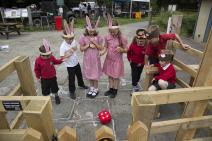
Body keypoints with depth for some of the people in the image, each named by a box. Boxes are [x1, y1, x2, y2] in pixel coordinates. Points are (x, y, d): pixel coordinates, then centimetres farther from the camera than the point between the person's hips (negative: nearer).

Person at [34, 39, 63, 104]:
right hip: (44, 78, -2)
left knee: (54, 88, 18)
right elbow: (36, 69, -7)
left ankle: (56, 97, 43)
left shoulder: (51, 57, -12)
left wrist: (62, 60, -9)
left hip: (53, 77, 2)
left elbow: (56, 61, 7)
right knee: (45, 90, 12)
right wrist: (38, 77, -4)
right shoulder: (38, 60, -18)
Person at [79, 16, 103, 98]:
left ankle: (96, 89, 26)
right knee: (89, 73, 14)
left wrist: (94, 42, -18)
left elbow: (101, 48, -6)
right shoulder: (83, 37, -6)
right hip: (87, 58, 2)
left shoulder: (98, 37, -6)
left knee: (95, 74, 7)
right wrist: (89, 45, -18)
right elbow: (81, 49, -5)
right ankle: (91, 88, 34)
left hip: (95, 58, -1)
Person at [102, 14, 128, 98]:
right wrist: (103, 51, -16)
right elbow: (106, 47, 5)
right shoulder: (107, 37, -6)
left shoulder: (122, 39, -14)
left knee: (116, 76, 9)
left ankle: (115, 91, 28)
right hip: (109, 59, 4)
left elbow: (126, 50, -7)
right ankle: (110, 89, 35)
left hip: (117, 60, -4)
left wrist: (121, 49, -28)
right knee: (110, 75, 16)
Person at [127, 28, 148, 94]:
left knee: (138, 75, 16)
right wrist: (130, 59, -1)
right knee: (134, 75, -1)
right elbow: (129, 52, 0)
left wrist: (142, 63, -11)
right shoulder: (133, 45, -16)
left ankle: (135, 84, 40)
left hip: (141, 64, 2)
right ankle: (135, 87, 12)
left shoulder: (146, 46, -17)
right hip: (133, 62, -1)